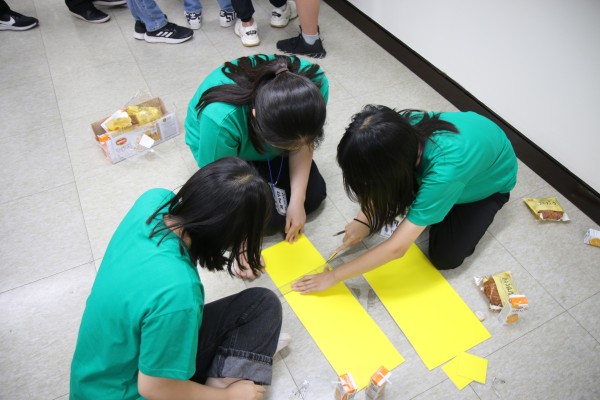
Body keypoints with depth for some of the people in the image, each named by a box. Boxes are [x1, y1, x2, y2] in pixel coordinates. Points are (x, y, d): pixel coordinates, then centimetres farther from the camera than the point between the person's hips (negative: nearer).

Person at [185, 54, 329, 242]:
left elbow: (303, 145, -16)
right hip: (223, 149, -3)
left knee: (314, 194, -1)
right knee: (271, 219, -13)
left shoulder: (316, 83, -32)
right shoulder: (221, 119, -44)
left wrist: (297, 201, -18)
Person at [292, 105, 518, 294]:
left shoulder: (443, 172, -46)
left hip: (492, 177, -4)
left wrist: (333, 277, -33)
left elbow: (397, 248, -41)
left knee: (445, 257, -14)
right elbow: (380, 180, -8)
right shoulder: (402, 129, -31)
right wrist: (363, 220, -20)